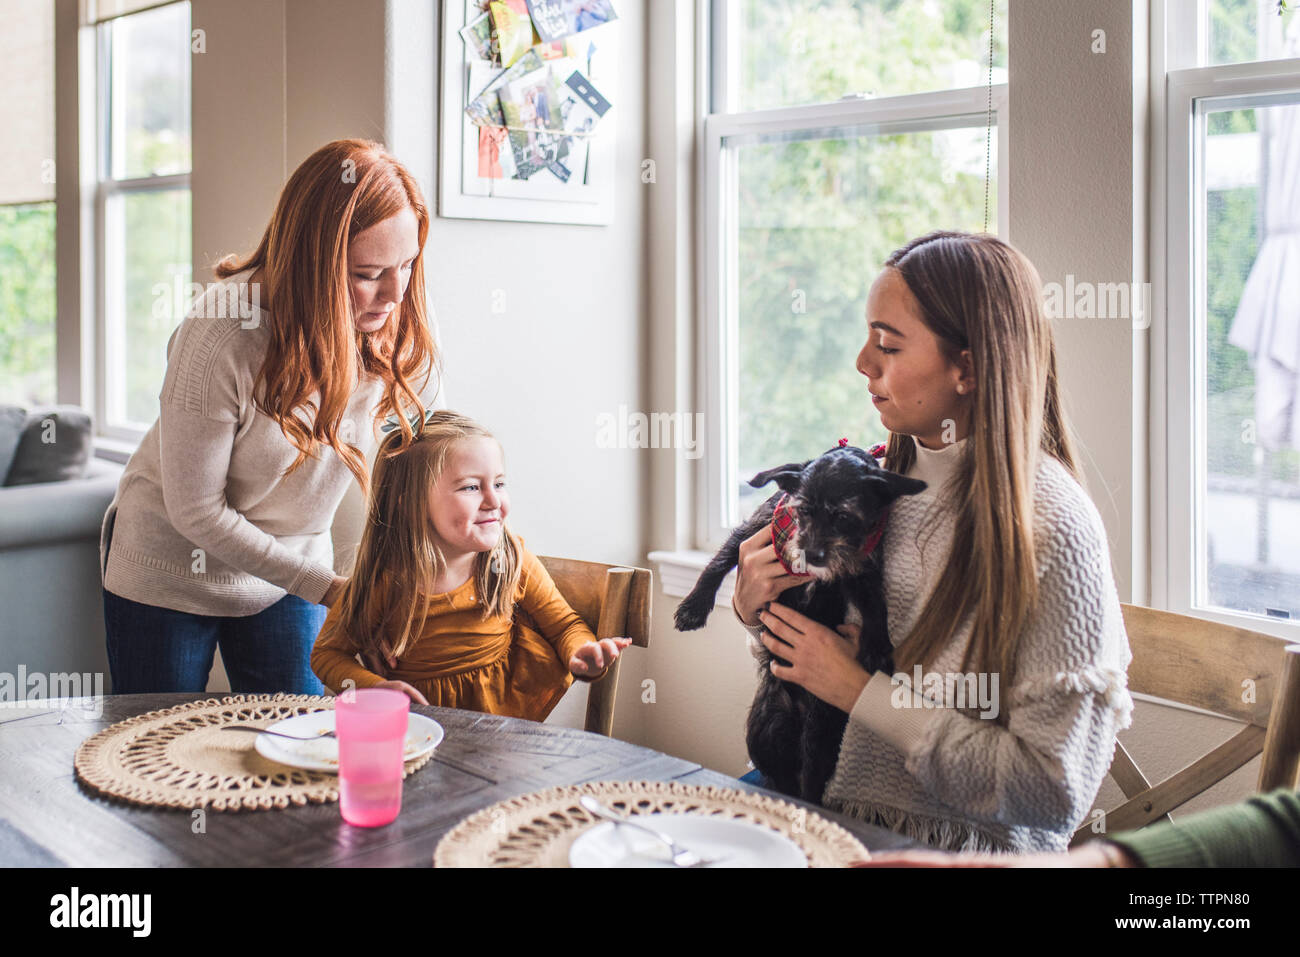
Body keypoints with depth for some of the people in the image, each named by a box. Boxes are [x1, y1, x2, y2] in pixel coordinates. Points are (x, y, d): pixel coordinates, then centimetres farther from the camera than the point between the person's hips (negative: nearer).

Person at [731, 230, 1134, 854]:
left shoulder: (1051, 527, -16)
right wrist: (757, 612, -3)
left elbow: (1053, 792, -17)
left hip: (963, 848, -6)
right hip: (829, 819, 6)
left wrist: (862, 691, -15)